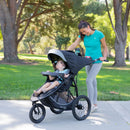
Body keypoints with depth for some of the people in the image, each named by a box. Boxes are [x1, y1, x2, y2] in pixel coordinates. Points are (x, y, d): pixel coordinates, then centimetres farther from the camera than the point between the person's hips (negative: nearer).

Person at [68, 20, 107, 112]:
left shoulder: (99, 34, -11)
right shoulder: (83, 36, 0)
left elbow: (105, 47, -1)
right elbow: (74, 45, -6)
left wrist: (104, 57, -14)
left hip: (97, 61, -5)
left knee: (89, 80, -17)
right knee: (93, 82, 11)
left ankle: (90, 104, -10)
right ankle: (95, 105, 19)